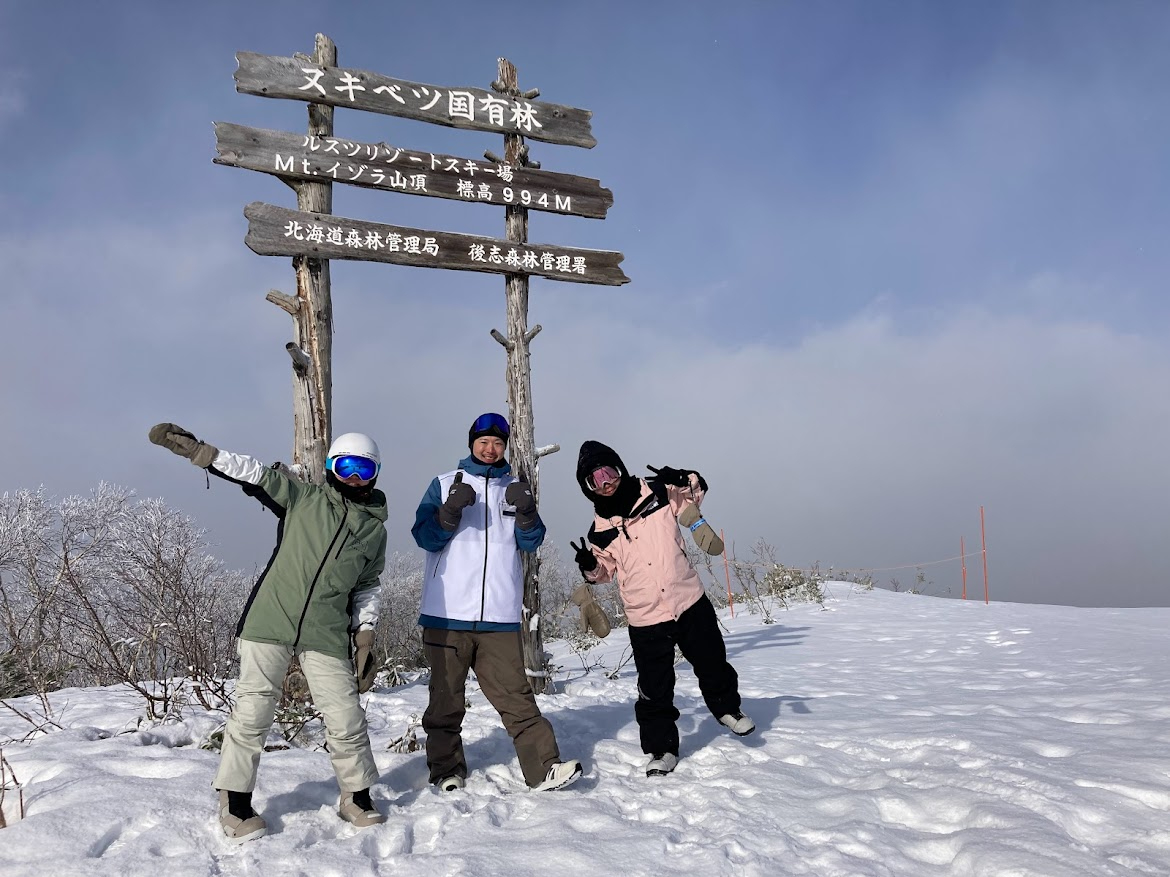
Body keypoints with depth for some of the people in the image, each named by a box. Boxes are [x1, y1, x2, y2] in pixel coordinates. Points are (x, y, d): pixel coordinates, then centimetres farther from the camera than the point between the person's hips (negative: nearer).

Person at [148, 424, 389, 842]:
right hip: (269, 623, -2)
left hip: (326, 637, 2)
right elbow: (252, 472, -6)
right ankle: (235, 804, 15)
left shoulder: (375, 529, 11)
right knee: (252, 712, -1)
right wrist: (191, 447, -15)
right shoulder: (303, 498, 3)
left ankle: (357, 797, 23)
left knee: (346, 719, 2)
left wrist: (365, 641, 10)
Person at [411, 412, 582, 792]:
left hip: (499, 617, 1)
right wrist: (450, 511, -17)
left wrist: (526, 513, -14)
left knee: (515, 693, -5)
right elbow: (424, 537, 0)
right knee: (446, 698, 5)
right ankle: (446, 770, 17)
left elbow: (531, 542, 6)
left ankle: (543, 767, -3)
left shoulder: (515, 488, 15)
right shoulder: (444, 484, 9)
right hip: (447, 614, 0)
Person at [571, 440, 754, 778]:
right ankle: (661, 748, 20)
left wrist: (683, 480, -13)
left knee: (712, 664, 16)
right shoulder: (600, 530, 1)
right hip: (645, 619, 0)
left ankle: (727, 707, 44)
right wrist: (589, 566, -9)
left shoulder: (656, 494, -4)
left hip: (690, 602, 0)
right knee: (654, 689, 2)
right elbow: (604, 570, 14)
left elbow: (696, 492, 9)